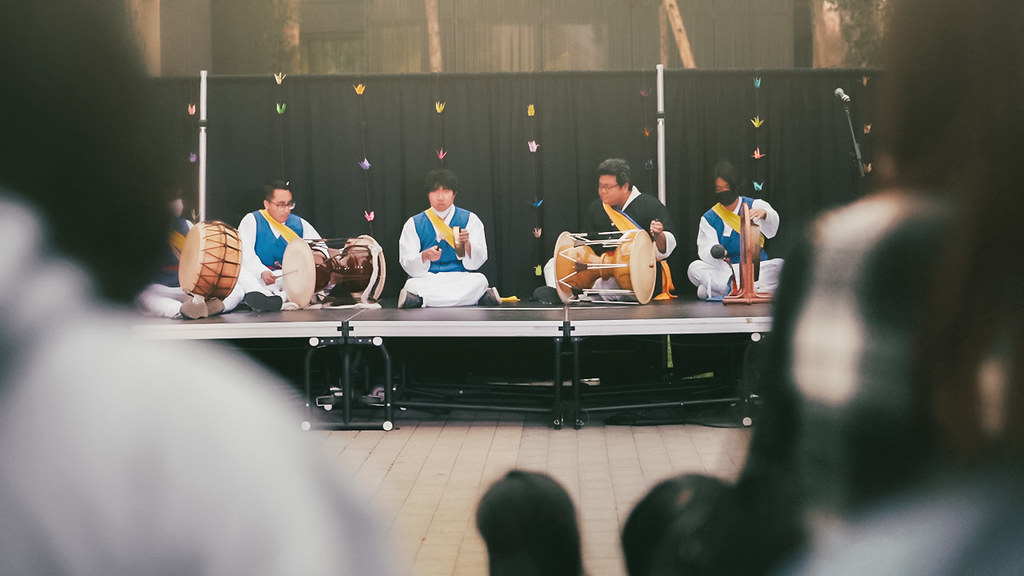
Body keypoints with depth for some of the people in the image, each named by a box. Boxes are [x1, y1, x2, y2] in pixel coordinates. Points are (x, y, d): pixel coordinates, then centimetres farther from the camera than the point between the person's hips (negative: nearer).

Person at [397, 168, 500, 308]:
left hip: (460, 279, 1)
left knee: (479, 281, -32)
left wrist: (467, 244, -20)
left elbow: (476, 263, 1)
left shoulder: (470, 220, 9)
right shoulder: (414, 224, 9)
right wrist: (425, 256, -22)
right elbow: (407, 265, -1)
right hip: (425, 280, -1)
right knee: (412, 285, -35)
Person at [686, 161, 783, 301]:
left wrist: (764, 214, -41)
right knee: (694, 268, -25)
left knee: (781, 265, -30)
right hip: (725, 270, 1)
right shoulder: (709, 218, 8)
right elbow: (705, 250, -4)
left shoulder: (755, 205, 4)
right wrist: (714, 253, -30)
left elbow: (771, 230, -17)